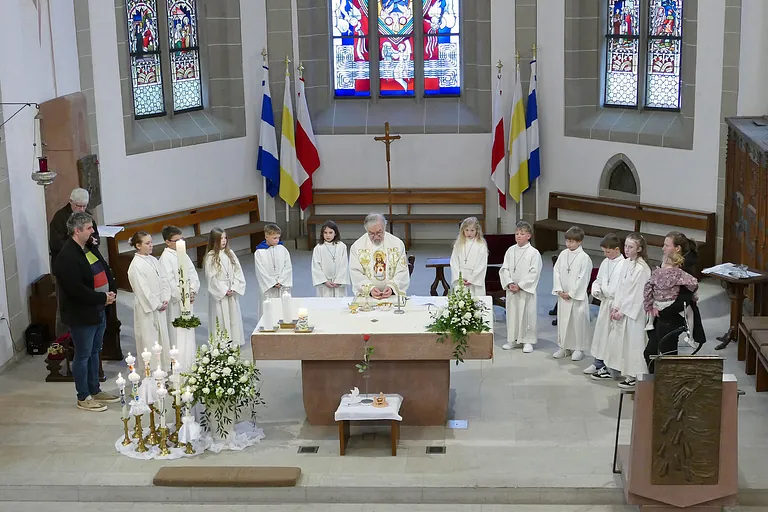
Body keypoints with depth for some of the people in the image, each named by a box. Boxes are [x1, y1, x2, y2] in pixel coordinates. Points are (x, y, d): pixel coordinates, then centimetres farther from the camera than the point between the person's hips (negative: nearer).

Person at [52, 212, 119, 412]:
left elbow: (105, 269, 14)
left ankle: (95, 391, 34)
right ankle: (83, 398, 18)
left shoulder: (90, 248, 6)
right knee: (83, 356, 4)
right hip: (81, 315, -9)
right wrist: (103, 298, -20)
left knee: (94, 352, 20)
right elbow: (77, 289, -27)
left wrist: (112, 291, -2)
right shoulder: (66, 258, -23)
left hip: (98, 311, 9)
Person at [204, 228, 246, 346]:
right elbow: (212, 278, -11)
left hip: (232, 292, 5)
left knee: (234, 316, 9)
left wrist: (234, 288, -8)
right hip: (219, 293, -5)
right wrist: (224, 290, -13)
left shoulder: (230, 254, 5)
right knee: (221, 317, -1)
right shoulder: (210, 257, -9)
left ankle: (234, 340, 19)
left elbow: (237, 271, 4)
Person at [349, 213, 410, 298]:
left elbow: (402, 272, 2)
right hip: (366, 296, 0)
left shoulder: (398, 244, 4)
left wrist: (392, 287, -15)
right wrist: (370, 288, -17)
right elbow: (356, 274, -1)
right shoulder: (356, 246, 3)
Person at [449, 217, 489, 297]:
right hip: (460, 283, 3)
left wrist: (471, 280, -8)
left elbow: (481, 266, -4)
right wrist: (459, 278, -6)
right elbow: (454, 263, 5)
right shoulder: (458, 245, 8)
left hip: (475, 282, -2)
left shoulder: (481, 246, -1)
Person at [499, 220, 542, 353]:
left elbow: (534, 273, -12)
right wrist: (509, 283, -10)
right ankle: (512, 339, 22)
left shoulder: (534, 253, -8)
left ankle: (528, 341, 10)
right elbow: (504, 269, 5)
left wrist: (520, 285, -14)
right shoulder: (510, 251, 6)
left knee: (527, 314, 0)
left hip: (526, 290, -4)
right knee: (511, 313, 10)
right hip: (511, 289, 4)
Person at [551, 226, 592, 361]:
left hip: (577, 296, -5)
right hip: (563, 295, 5)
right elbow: (556, 272, 4)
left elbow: (583, 278, -13)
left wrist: (571, 294, -13)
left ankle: (578, 349, 11)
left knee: (578, 322, 1)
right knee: (562, 321, 11)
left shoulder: (584, 258, -11)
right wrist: (559, 290, -6)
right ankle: (563, 347, 23)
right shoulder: (563, 255, 4)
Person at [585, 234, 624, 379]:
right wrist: (596, 290, -1)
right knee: (600, 331, 16)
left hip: (615, 304, -8)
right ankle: (598, 363, 29)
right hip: (604, 302, 8)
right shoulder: (605, 263, 8)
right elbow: (598, 280, 19)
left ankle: (610, 368, 6)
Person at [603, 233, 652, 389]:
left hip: (634, 311, -8)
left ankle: (635, 376, 9)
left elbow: (637, 294, -17)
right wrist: (616, 307, 4)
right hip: (622, 310, 8)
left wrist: (622, 311, -14)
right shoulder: (625, 264, 6)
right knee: (620, 340, 13)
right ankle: (627, 373, 24)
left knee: (633, 341, -1)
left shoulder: (641, 269, -17)